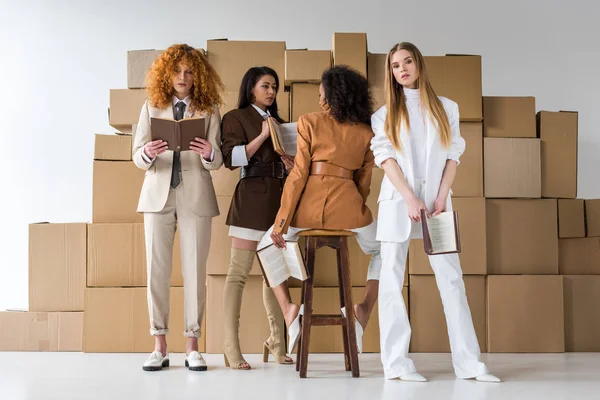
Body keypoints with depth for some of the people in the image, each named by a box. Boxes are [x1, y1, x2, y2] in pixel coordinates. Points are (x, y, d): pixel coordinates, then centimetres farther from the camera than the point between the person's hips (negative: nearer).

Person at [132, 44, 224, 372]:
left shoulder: (208, 110, 7)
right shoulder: (151, 107, 10)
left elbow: (217, 161, 0)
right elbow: (137, 156, 4)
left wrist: (209, 153, -23)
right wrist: (147, 154, -19)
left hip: (195, 196, -1)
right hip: (158, 195, 1)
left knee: (195, 270, -2)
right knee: (156, 269, -2)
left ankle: (192, 347, 5)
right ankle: (159, 347, 6)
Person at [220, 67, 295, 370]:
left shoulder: (279, 123, 23)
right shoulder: (236, 118, 4)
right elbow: (232, 158, -9)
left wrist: (292, 165, 5)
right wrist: (262, 136, -12)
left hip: (280, 198, 7)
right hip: (252, 196, -7)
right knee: (239, 270, -9)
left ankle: (277, 341, 15)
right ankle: (231, 346, -9)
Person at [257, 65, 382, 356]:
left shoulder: (310, 122, 3)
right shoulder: (366, 133, 10)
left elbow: (298, 174, -4)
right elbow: (364, 183, 12)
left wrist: (281, 223, -4)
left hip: (310, 203, -1)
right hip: (347, 203, 2)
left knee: (266, 247, 25)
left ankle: (288, 308, 4)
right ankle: (363, 311, 7)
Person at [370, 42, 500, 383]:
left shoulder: (446, 108, 12)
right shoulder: (386, 114, 9)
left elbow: (453, 155, 6)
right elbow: (385, 157, -2)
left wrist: (441, 198, -8)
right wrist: (410, 198, -14)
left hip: (436, 200, 1)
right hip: (397, 201, 0)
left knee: (451, 277, -3)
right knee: (392, 279, -3)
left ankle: (469, 362, -2)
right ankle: (396, 362, 0)